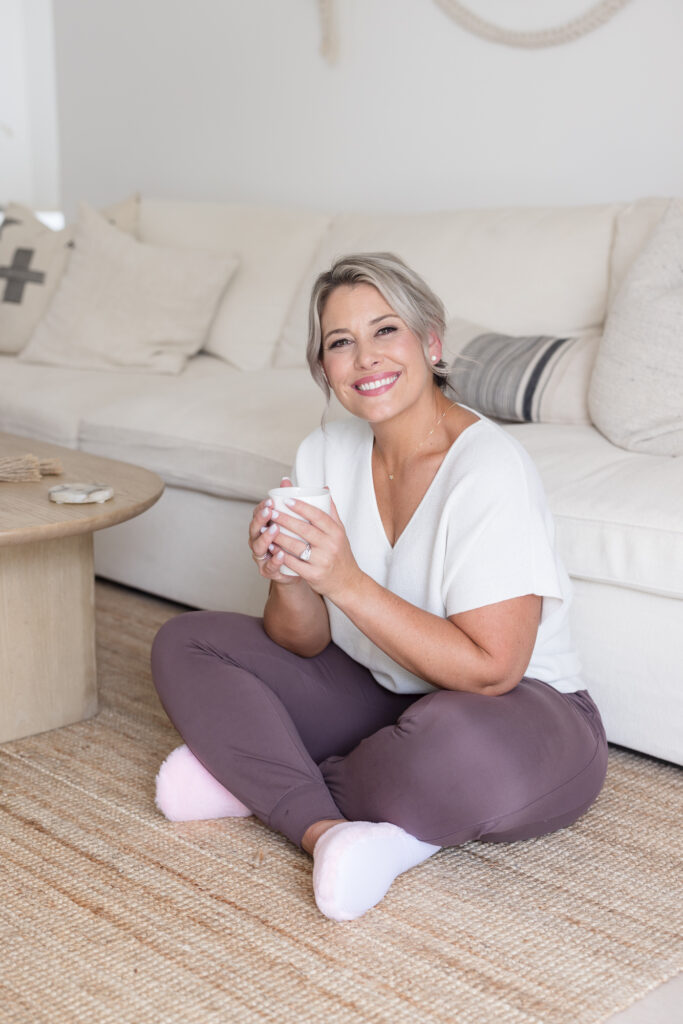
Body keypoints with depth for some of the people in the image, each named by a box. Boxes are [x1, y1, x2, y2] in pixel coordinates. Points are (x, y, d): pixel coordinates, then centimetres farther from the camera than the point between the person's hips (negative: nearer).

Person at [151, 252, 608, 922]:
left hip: (526, 714, -6)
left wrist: (347, 582, -31)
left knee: (455, 745, -42)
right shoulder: (327, 452, -3)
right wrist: (287, 579, -25)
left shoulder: (489, 469, -23)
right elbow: (305, 644, -2)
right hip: (382, 694, 6)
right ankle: (328, 829, -19)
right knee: (185, 645, -2)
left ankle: (261, 779, -11)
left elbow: (491, 670, -27)